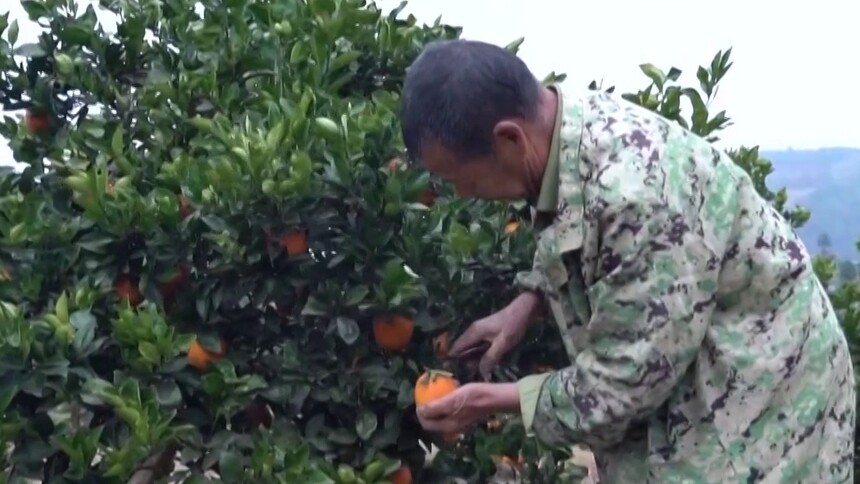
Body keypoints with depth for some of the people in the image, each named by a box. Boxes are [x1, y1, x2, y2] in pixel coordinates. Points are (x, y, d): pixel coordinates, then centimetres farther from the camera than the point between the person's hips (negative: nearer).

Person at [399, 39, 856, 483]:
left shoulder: (636, 193, -35)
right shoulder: (574, 121, -9)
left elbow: (626, 380, -26)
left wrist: (493, 400, -15)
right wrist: (525, 305, -1)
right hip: (682, 379, 8)